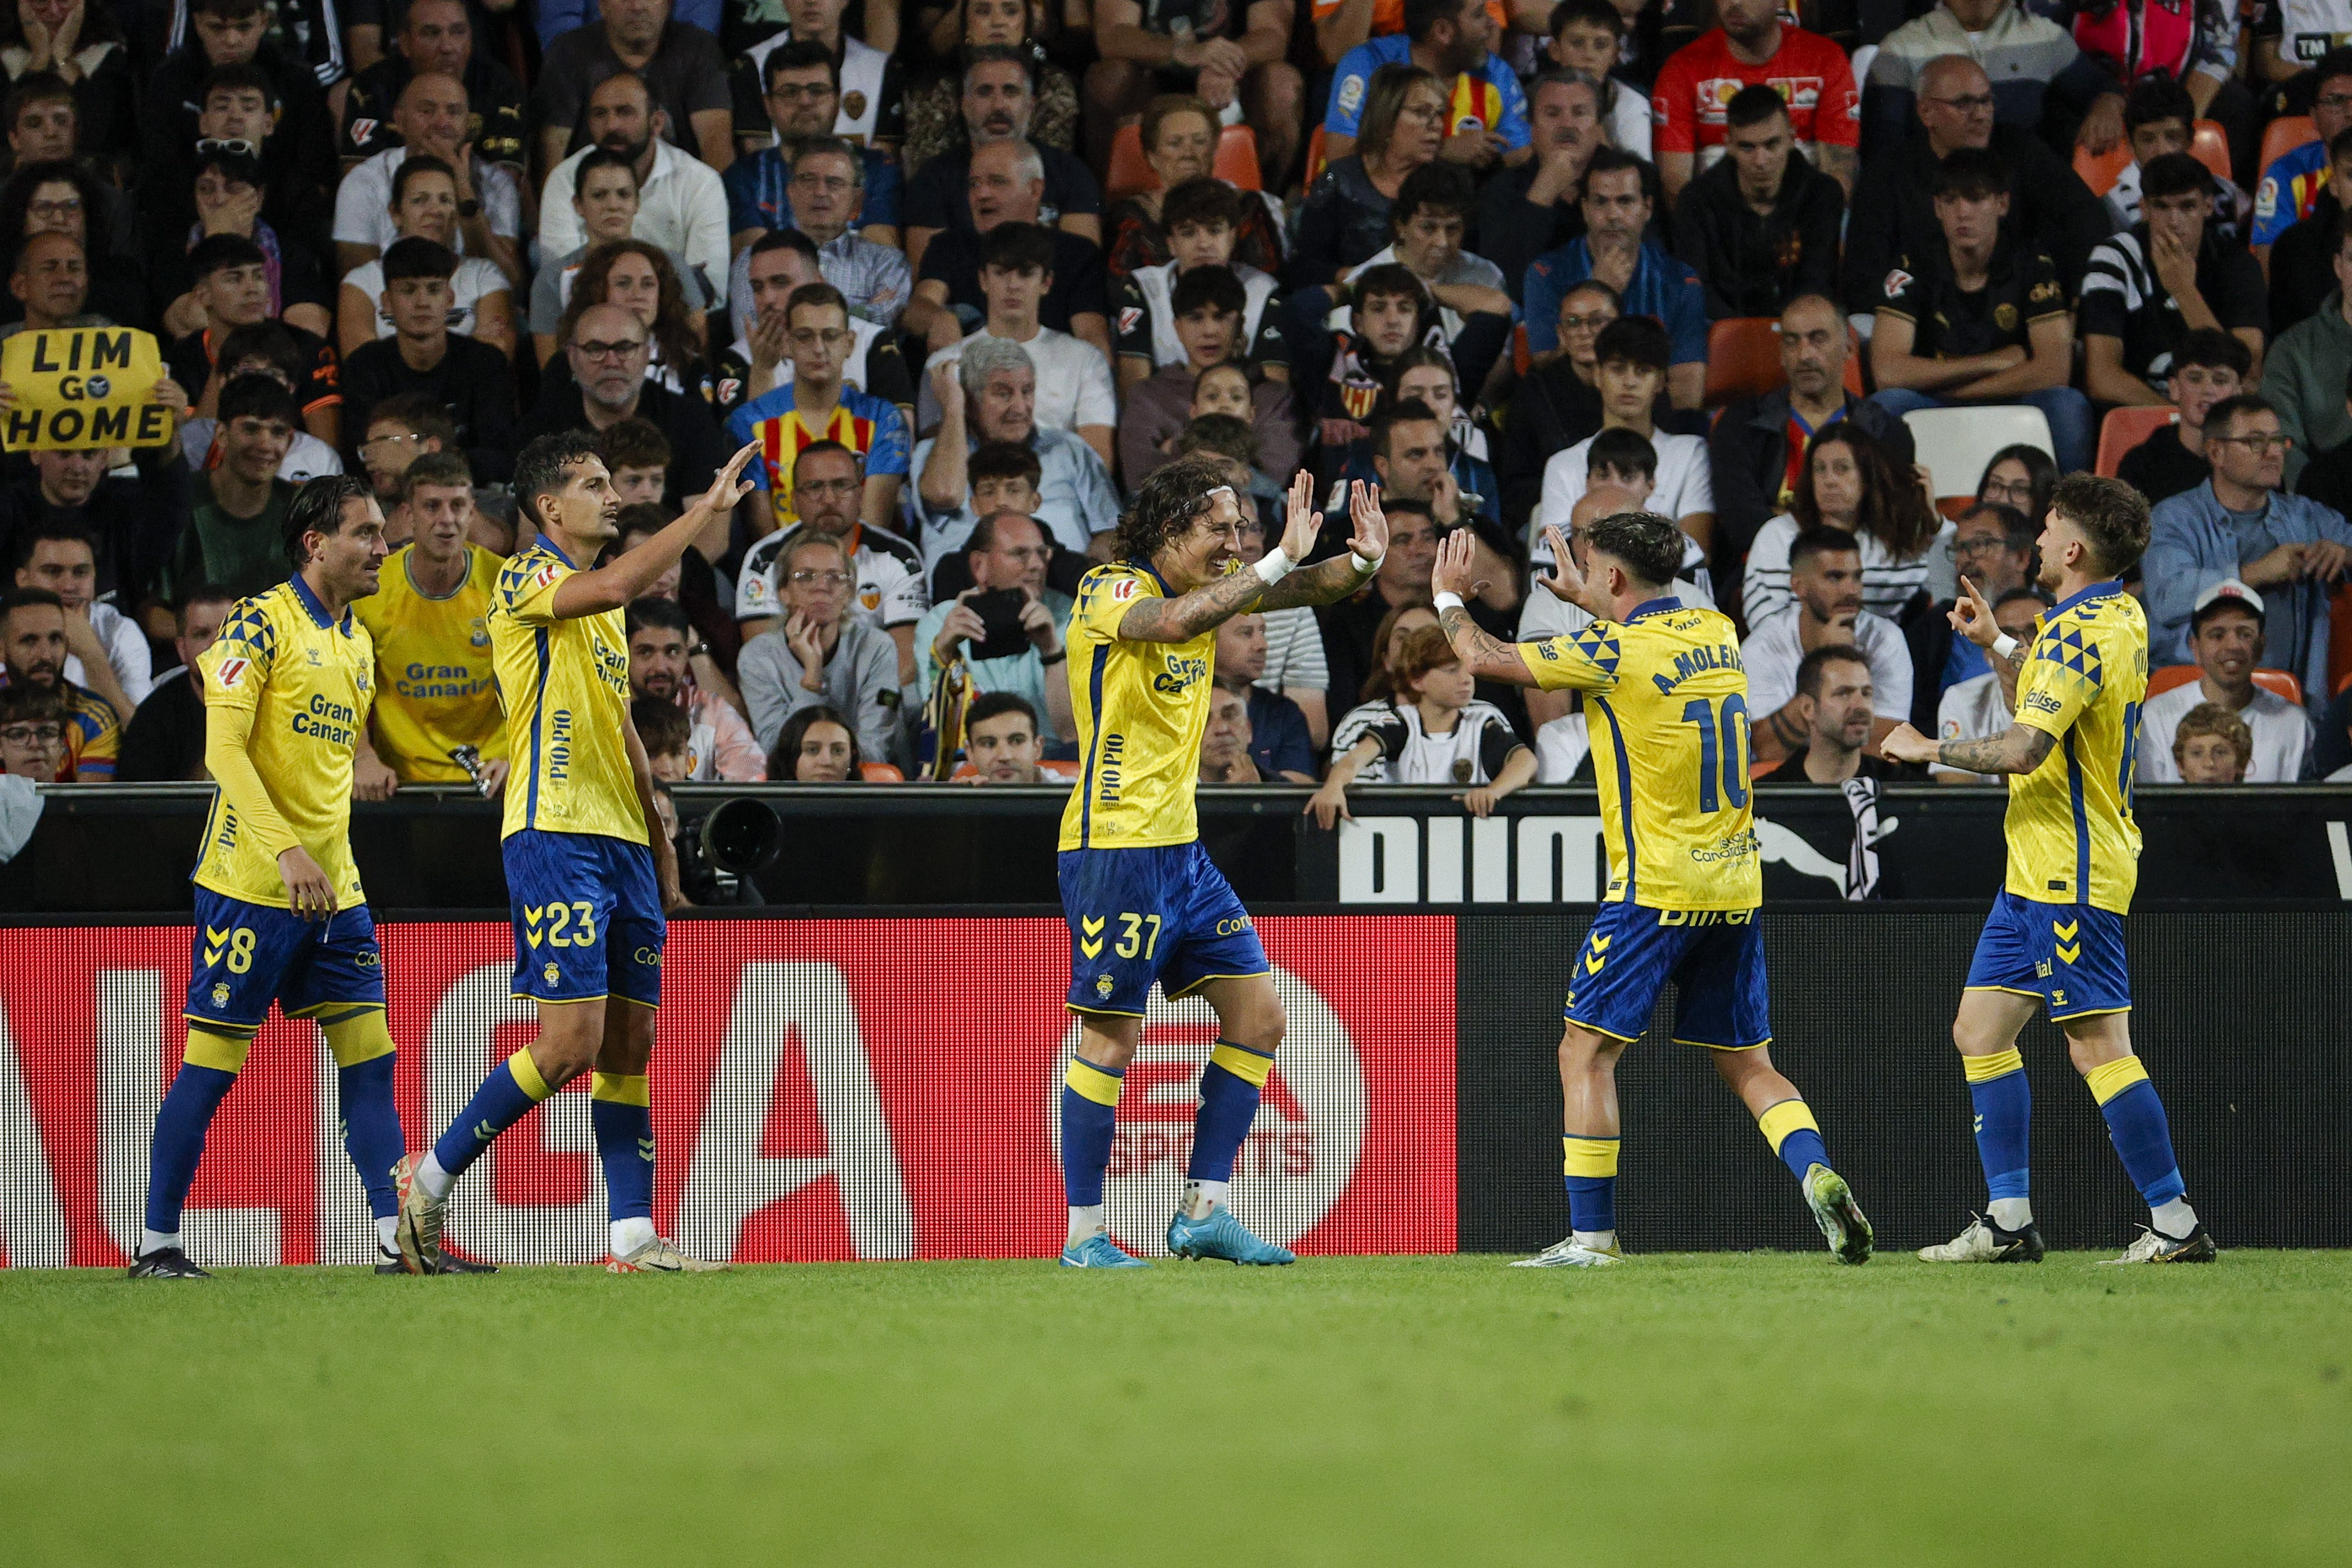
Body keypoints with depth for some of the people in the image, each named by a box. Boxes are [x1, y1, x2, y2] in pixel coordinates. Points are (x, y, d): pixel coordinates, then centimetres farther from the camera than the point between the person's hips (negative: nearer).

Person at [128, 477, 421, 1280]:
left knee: (369, 1058, 1)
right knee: (211, 1063, -4)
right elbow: (224, 748, -17)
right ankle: (157, 1240, 4)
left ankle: (396, 1236, 1)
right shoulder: (259, 624, -9)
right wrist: (287, 851, -25)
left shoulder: (358, 643, 15)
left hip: (333, 888, 7)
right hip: (253, 881, -7)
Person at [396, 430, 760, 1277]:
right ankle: (429, 1183, -1)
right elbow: (622, 584, -27)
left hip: (621, 841, 9)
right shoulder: (526, 581, -7)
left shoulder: (600, 603, 21)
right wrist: (706, 509, -20)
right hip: (556, 834, -9)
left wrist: (659, 837, 22)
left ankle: (635, 1238, 3)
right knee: (572, 1042, -14)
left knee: (629, 1043, 4)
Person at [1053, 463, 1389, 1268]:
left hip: (1182, 850, 9)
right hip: (1116, 847, -9)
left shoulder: (1207, 588, 10)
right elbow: (1173, 621, -35)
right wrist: (1279, 560, -35)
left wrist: (1362, 561, -12)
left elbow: (1308, 588, 11)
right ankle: (1083, 1235, 2)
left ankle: (1205, 1211, 11)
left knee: (1257, 1015, 6)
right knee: (1111, 1040, -5)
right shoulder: (1110, 592, -13)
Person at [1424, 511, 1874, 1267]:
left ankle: (1591, 1234, -3)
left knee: (1585, 1053, 1)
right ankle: (1818, 1175, -12)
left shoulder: (1612, 652, -13)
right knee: (1749, 1064, 11)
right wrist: (1582, 599, 41)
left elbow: (1485, 658, -4)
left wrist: (1448, 597, 15)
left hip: (1657, 886, -7)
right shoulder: (1717, 632, 7)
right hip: (1736, 885, 7)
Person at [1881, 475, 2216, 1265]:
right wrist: (1995, 644, 23)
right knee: (1980, 1030, 11)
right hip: (2036, 873, 11)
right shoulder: (2121, 617, 13)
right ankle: (2009, 1222, 11)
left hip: (2073, 879, -11)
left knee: (2098, 1046, -10)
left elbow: (2025, 748, -28)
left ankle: (2177, 1222, -8)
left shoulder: (2081, 635, -18)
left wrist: (1929, 748, -15)